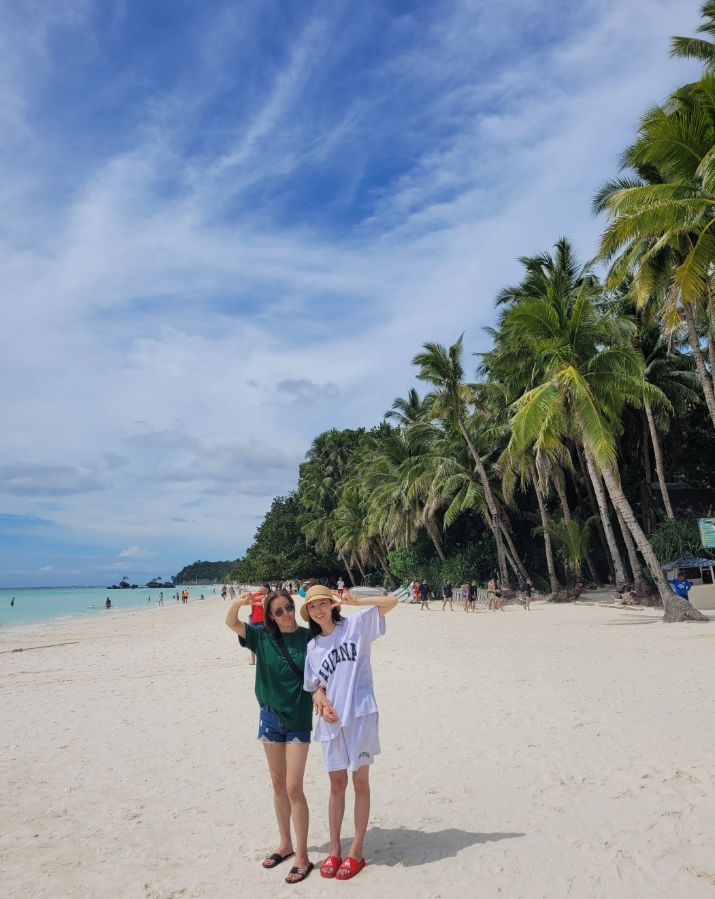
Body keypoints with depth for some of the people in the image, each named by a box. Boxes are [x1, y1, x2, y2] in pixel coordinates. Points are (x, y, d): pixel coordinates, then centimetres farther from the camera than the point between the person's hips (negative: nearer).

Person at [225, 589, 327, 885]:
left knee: (293, 787, -2)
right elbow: (230, 622, -9)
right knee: (278, 783, 16)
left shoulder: (309, 637, -10)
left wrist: (321, 696, -28)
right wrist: (239, 602, -29)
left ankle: (302, 856, 14)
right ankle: (285, 844, 34)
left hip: (298, 719, -3)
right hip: (270, 717, 4)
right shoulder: (263, 637, -3)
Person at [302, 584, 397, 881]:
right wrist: (321, 702, -5)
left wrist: (356, 601, -18)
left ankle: (356, 851, 20)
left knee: (360, 781, 7)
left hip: (360, 714, -4)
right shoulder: (312, 646, 9)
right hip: (331, 720, 4)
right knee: (336, 783, 13)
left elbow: (391, 602, -12)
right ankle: (334, 849, 26)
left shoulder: (355, 624, -4)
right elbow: (316, 686, 16)